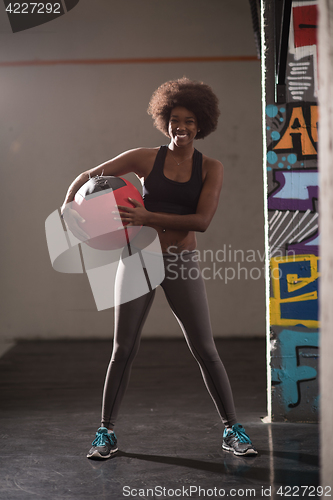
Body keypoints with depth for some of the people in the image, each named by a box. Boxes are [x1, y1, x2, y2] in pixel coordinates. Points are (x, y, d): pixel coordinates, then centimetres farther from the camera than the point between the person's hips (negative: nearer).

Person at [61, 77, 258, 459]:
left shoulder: (210, 169, 2)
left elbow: (202, 220, -11)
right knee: (124, 349, 3)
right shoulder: (146, 159, 1)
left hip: (181, 264, 0)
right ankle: (106, 432, 18)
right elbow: (89, 176, 6)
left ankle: (232, 430, 17)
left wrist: (148, 218, -20)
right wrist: (68, 205, -13)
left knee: (205, 350, 2)